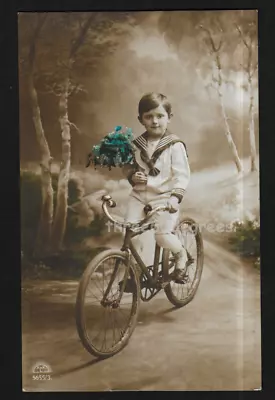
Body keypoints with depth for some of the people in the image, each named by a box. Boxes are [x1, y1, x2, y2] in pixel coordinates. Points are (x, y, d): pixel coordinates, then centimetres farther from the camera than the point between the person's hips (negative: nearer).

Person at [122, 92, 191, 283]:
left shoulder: (174, 145, -8)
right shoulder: (137, 144, 4)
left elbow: (182, 175, -12)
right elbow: (127, 167, 15)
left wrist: (175, 197, -25)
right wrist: (132, 176, -8)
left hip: (164, 197, -4)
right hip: (139, 195, 4)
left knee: (163, 236, -12)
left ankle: (181, 254, 22)